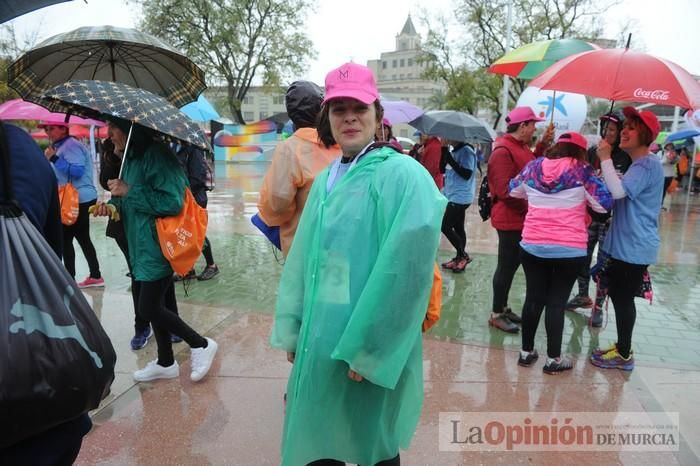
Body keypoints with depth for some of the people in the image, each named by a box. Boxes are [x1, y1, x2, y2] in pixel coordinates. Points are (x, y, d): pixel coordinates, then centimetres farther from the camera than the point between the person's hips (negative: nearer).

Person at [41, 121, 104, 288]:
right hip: (79, 199, 11)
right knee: (83, 238, 13)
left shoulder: (70, 146, -13)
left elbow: (76, 171, -24)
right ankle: (95, 276, 18)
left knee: (65, 239, -7)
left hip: (78, 200, -11)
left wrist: (54, 158, -21)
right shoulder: (62, 146, 19)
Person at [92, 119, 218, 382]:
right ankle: (166, 363, 31)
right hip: (143, 245, 9)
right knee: (157, 306, 16)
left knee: (148, 308, -6)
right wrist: (113, 204, 0)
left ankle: (201, 344, 12)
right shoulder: (131, 157, 12)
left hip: (158, 245, -9)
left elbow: (172, 202, -24)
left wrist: (129, 191, -19)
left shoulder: (156, 155, -17)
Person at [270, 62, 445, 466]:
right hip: (320, 343, 6)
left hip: (372, 353, -6)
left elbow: (404, 273, -20)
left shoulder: (403, 175, -13)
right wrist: (293, 331, 8)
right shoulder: (326, 181, 10)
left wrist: (369, 350, -19)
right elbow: (302, 262, 11)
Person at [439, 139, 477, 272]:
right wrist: (444, 150, -4)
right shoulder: (453, 151, 12)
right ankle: (460, 258, 21)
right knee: (457, 228, 13)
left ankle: (463, 255, 4)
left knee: (445, 227, -9)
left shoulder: (467, 151, -15)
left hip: (460, 197, -9)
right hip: (453, 195, 9)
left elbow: (467, 174, -21)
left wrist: (450, 159, -22)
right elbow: (443, 169, 8)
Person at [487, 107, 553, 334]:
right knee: (507, 266, -2)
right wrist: (529, 207, -18)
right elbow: (505, 191, -26)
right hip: (510, 218, -10)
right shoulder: (503, 152, -20)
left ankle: (503, 307, 28)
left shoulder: (520, 146, 11)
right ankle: (496, 314, 10)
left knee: (512, 264, 16)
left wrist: (544, 142, 16)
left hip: (521, 217, 10)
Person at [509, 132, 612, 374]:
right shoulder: (582, 171, -6)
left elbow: (513, 190, 19)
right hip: (569, 249, -3)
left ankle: (526, 351, 22)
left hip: (532, 245, 3)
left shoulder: (533, 166, 4)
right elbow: (605, 203, -4)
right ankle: (553, 358, 15)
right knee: (557, 302, 5)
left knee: (534, 298, 12)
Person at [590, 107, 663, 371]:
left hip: (634, 247, -10)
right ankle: (621, 347, 29)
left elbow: (618, 192, -28)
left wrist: (605, 159, -22)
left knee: (624, 298, -1)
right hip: (624, 243, 10)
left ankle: (624, 354, 12)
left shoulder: (647, 164, -17)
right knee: (618, 295, 16)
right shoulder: (639, 164, 16)